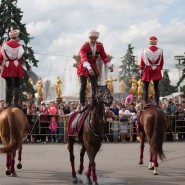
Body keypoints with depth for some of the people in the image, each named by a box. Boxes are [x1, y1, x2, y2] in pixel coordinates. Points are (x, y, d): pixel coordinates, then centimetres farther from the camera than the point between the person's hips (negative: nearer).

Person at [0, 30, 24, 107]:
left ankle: (8, 103, 3)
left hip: (7, 66, 2)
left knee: (8, 85, 5)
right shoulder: (18, 46, 0)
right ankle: (16, 102, -3)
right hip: (16, 66, -2)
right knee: (16, 85, 2)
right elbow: (20, 57, 1)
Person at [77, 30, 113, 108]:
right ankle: (82, 105, -6)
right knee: (83, 85, -10)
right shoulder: (84, 47, -22)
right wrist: (89, 68, -53)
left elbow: (104, 57, 0)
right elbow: (84, 58, -37)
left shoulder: (100, 45, -6)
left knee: (95, 86, -1)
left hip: (93, 67, 4)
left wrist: (109, 66, -16)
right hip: (84, 68, -4)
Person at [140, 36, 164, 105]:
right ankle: (157, 103, 5)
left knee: (146, 88, 4)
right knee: (156, 88, 8)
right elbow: (161, 62, 6)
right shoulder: (160, 50, -2)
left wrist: (141, 70, 5)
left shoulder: (145, 50, -7)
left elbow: (142, 61, -3)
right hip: (157, 70, 2)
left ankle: (146, 104, -2)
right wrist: (160, 68, 19)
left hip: (147, 70, -2)